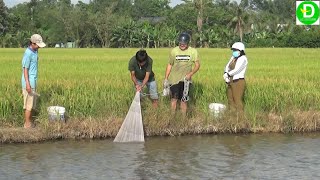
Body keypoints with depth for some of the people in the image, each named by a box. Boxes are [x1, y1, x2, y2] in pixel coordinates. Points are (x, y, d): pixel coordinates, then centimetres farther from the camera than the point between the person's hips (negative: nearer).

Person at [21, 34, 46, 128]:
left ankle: (30, 122, 22)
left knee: (32, 103, 14)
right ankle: (27, 124, 5)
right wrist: (27, 84, -23)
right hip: (29, 82, -9)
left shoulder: (34, 52, 9)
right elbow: (25, 69, -20)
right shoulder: (28, 53, -19)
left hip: (33, 82, 9)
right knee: (29, 104, -2)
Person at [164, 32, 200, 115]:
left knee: (183, 100, 4)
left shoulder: (193, 51, -5)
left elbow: (197, 65, -3)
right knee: (174, 99, 4)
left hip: (185, 80, -1)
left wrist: (190, 74, -19)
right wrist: (166, 78, 5)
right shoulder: (174, 51, -1)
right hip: (174, 79, 1)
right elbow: (170, 65, 7)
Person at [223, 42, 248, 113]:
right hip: (230, 82, 8)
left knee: (237, 101, -6)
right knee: (230, 100, 13)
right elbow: (227, 67, 10)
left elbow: (236, 70, -19)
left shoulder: (243, 59, -11)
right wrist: (225, 74, -9)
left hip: (238, 82, -8)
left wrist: (228, 74, -6)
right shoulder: (233, 57, 12)